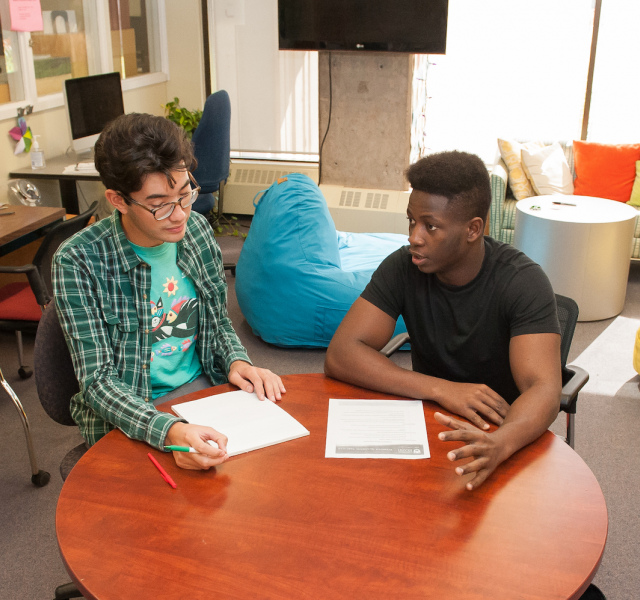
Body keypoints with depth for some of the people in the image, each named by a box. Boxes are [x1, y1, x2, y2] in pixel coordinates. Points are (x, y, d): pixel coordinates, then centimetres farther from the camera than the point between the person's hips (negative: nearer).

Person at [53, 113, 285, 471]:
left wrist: (236, 361, -9)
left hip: (203, 387, 5)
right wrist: (169, 431, -36)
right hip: (128, 419, -5)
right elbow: (97, 381, -19)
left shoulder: (197, 230, -1)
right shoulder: (78, 262, -17)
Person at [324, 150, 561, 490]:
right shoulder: (403, 267, -11)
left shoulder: (523, 283, -18)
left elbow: (544, 390, -29)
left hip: (508, 434, -2)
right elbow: (340, 354, -18)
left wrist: (498, 445, -51)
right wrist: (442, 389, -29)